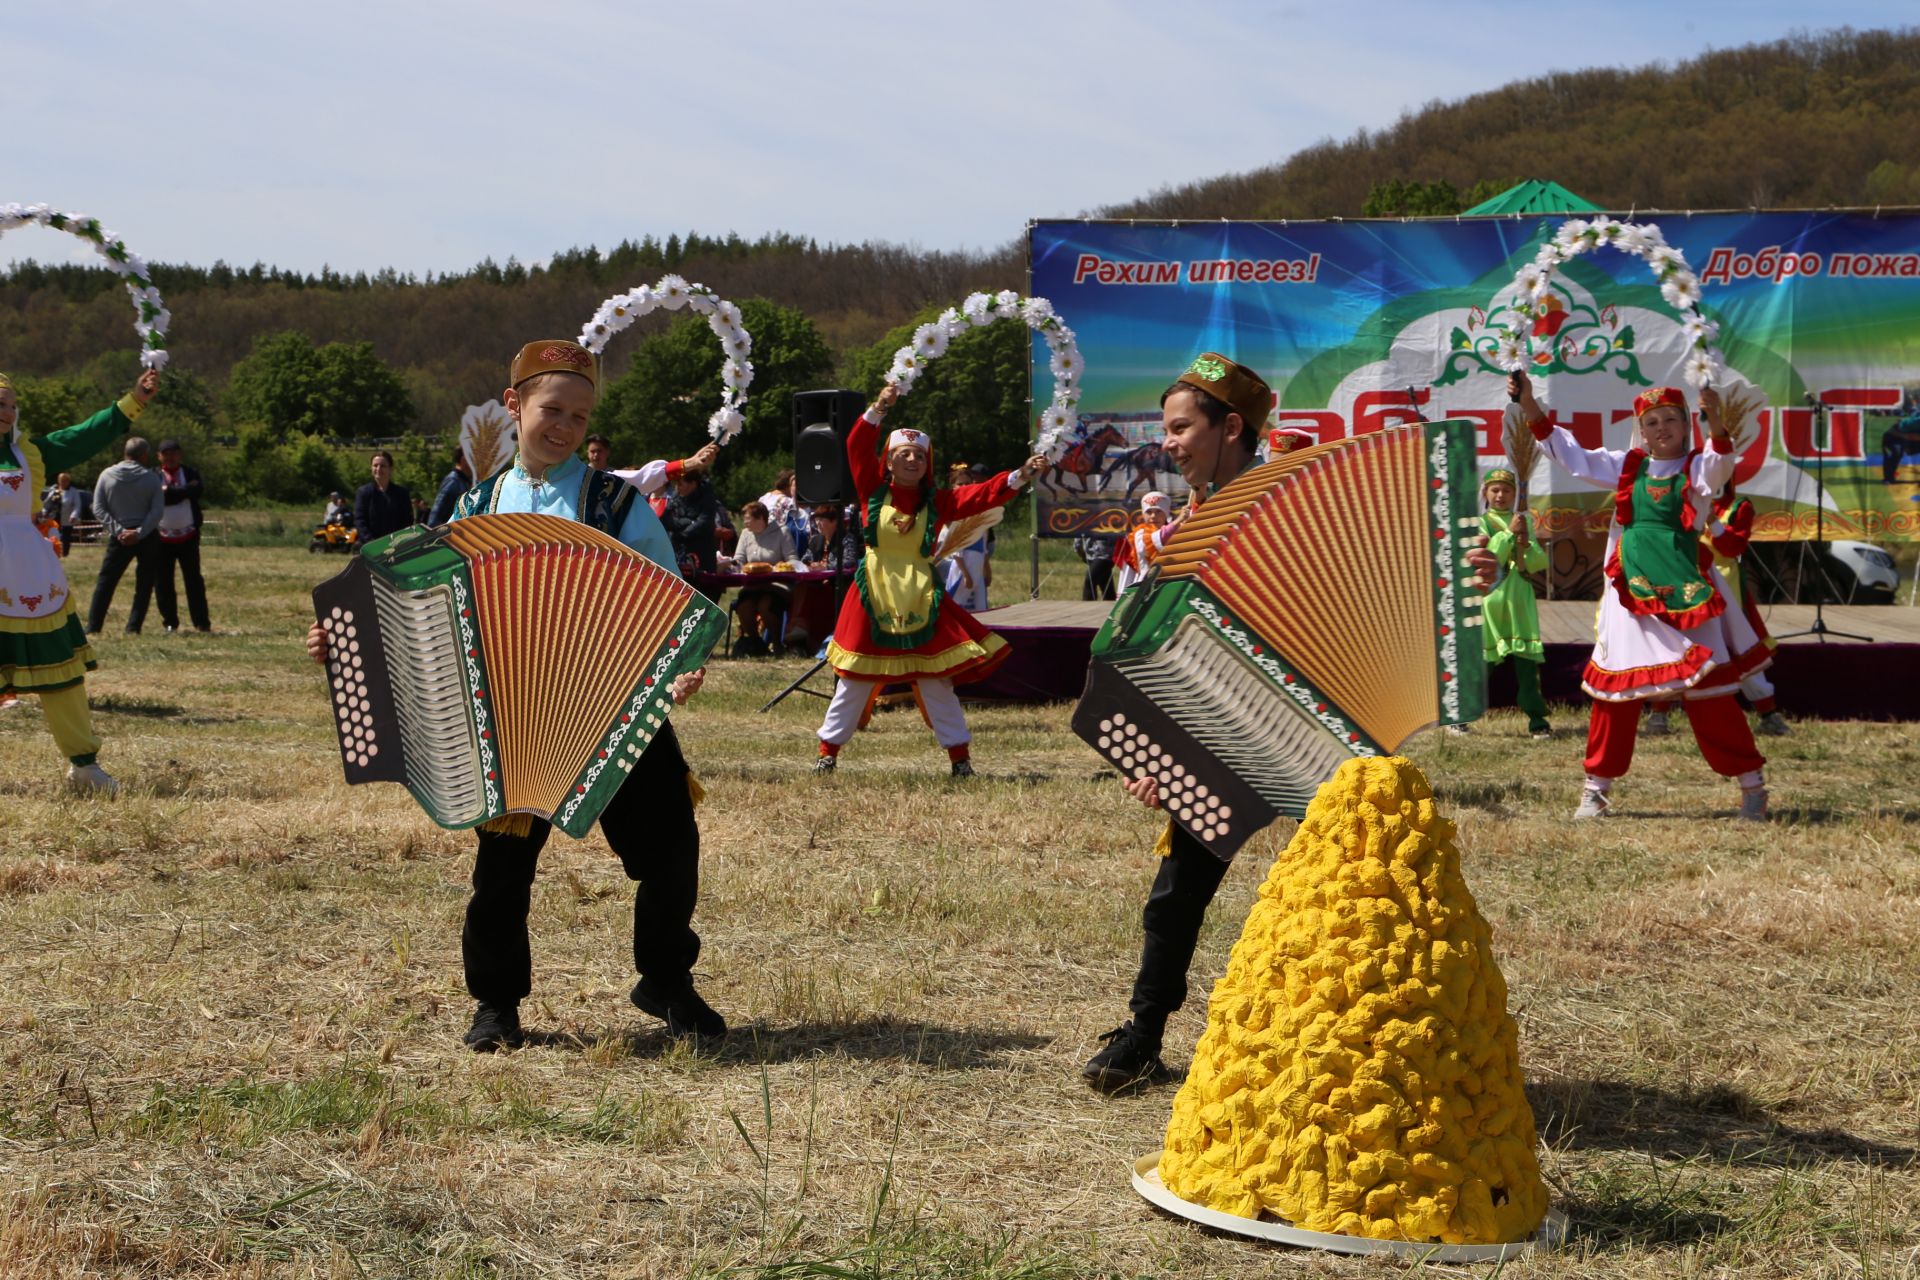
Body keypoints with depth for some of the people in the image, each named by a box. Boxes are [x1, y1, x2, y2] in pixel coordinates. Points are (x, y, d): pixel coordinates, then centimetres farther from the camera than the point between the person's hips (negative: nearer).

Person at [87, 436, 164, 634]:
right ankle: (133, 627, 3)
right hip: (146, 537, -1)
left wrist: (118, 530, -7)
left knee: (106, 581, 7)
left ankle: (93, 627, 4)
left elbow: (98, 507, -3)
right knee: (144, 584, 8)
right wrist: (139, 532, -14)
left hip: (120, 537, 1)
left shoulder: (107, 475, 1)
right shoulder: (151, 477, -3)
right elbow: (158, 510, -11)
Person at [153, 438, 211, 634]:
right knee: (162, 582, 2)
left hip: (188, 536, 0)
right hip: (162, 537, 0)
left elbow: (196, 491, -14)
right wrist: (184, 490, -14)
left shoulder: (190, 473, 6)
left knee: (194, 580, -1)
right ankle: (170, 623, 12)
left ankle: (202, 623, 0)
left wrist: (168, 491, -12)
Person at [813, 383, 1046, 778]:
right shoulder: (874, 491, 0)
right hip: (874, 595, -1)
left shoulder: (937, 503, 3)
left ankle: (960, 756, 10)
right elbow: (857, 448, -10)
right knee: (855, 681, 5)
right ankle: (828, 750, 16)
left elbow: (983, 495, -6)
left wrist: (1020, 476, -20)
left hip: (921, 597, 1)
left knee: (937, 681, 4)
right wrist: (879, 410, -23)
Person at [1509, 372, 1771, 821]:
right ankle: (1597, 787, 16)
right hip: (1631, 590, 3)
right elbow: (1570, 454, 11)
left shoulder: (1696, 468, -1)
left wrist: (1715, 421, -44)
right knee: (1615, 687, 6)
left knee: (1708, 691, -3)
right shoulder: (1627, 467, 9)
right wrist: (1529, 405, 3)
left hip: (1684, 591, -3)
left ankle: (1752, 784, 7)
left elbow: (1720, 466, -24)